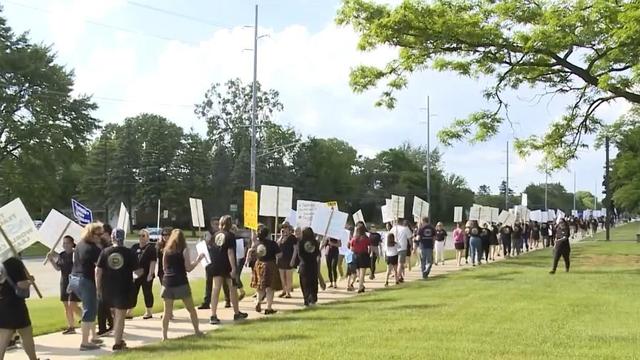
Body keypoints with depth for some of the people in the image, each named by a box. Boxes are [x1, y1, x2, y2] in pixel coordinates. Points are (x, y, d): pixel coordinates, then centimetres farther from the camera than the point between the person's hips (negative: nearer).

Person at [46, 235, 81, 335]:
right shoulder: (61, 255, 8)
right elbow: (58, 268, 12)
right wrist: (51, 260, -1)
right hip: (64, 282, 7)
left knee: (72, 305, -13)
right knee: (66, 306, 10)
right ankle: (71, 327, 18)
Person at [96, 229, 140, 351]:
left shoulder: (105, 252, -1)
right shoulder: (129, 253, -5)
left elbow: (98, 271, -3)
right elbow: (138, 272, -3)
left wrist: (98, 288, 5)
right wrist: (142, 271, 20)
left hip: (108, 288, 3)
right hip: (124, 289, -3)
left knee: (116, 314, 21)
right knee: (121, 316, 3)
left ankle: (118, 339, 27)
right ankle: (117, 344, 2)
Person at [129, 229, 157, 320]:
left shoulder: (151, 247, -5)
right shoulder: (134, 247, 11)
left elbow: (153, 261, -10)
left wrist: (150, 273, -16)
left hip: (146, 275, -5)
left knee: (147, 292, 3)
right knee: (132, 292, 6)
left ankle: (149, 312, 14)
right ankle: (129, 312, 11)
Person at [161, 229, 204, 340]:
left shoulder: (166, 250, 7)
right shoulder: (184, 250, -3)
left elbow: (164, 267, 13)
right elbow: (188, 268, -6)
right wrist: (198, 259, 5)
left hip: (168, 282, 3)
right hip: (181, 283, -3)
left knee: (167, 311, 5)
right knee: (191, 309, 12)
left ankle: (164, 335, 0)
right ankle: (197, 331, 19)